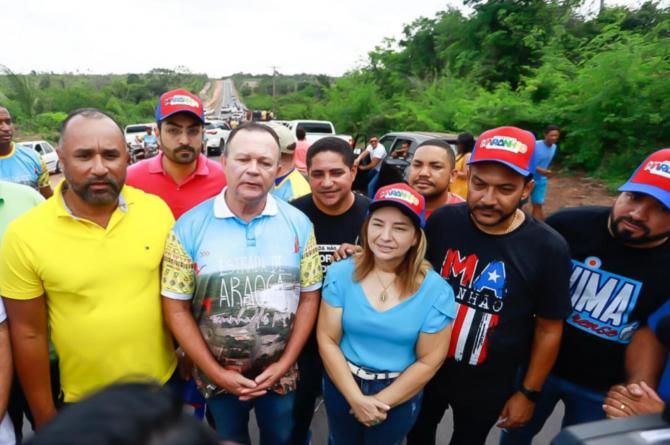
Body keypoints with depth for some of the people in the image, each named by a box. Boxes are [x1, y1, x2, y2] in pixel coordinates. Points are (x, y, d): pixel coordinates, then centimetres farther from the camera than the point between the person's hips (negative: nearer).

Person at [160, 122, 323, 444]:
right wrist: (216, 373, -11)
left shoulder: (298, 224, -10)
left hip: (280, 373, 1)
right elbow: (176, 308, -10)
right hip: (218, 376, 0)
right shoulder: (189, 227, -14)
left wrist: (284, 364, -8)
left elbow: (309, 297, -5)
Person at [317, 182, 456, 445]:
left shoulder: (436, 291, -19)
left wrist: (381, 401, -11)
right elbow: (327, 339, -12)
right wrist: (356, 398, -16)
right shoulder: (340, 274, -14)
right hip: (341, 385, 2)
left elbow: (429, 361, -13)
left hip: (399, 395, -1)